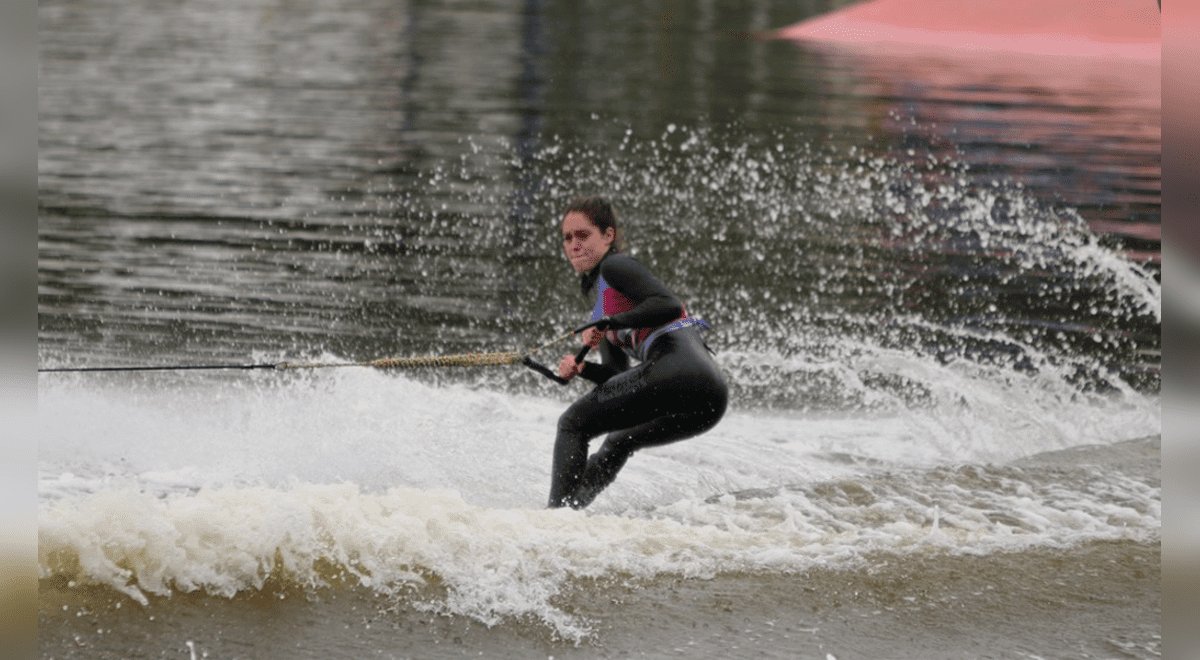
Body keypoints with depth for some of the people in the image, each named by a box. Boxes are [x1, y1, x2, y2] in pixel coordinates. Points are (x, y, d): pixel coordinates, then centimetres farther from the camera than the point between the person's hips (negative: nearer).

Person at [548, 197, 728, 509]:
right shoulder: (601, 294, 31)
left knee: (573, 424, 0)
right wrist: (581, 369, 9)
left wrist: (611, 323, -18)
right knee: (619, 442, 32)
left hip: (674, 364, -10)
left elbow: (670, 306, -14)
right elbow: (617, 377, 27)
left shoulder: (615, 266, 4)